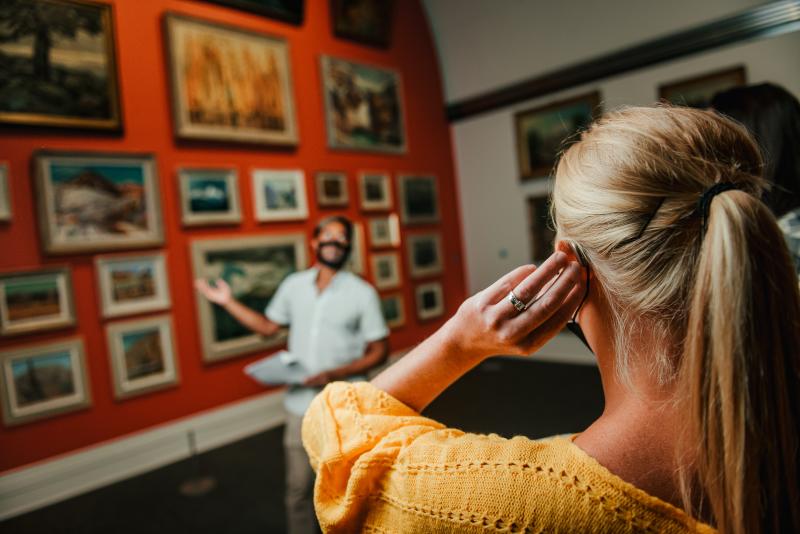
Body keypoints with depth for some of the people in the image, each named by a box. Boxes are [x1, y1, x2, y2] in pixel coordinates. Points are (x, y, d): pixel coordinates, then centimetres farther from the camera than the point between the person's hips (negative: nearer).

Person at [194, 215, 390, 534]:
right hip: (300, 406, 3)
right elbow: (268, 327, 16)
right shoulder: (293, 285, 3)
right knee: (298, 489, 14)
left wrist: (335, 374, -18)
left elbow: (379, 351, -7)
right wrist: (228, 302, 9)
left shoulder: (362, 293, -8)